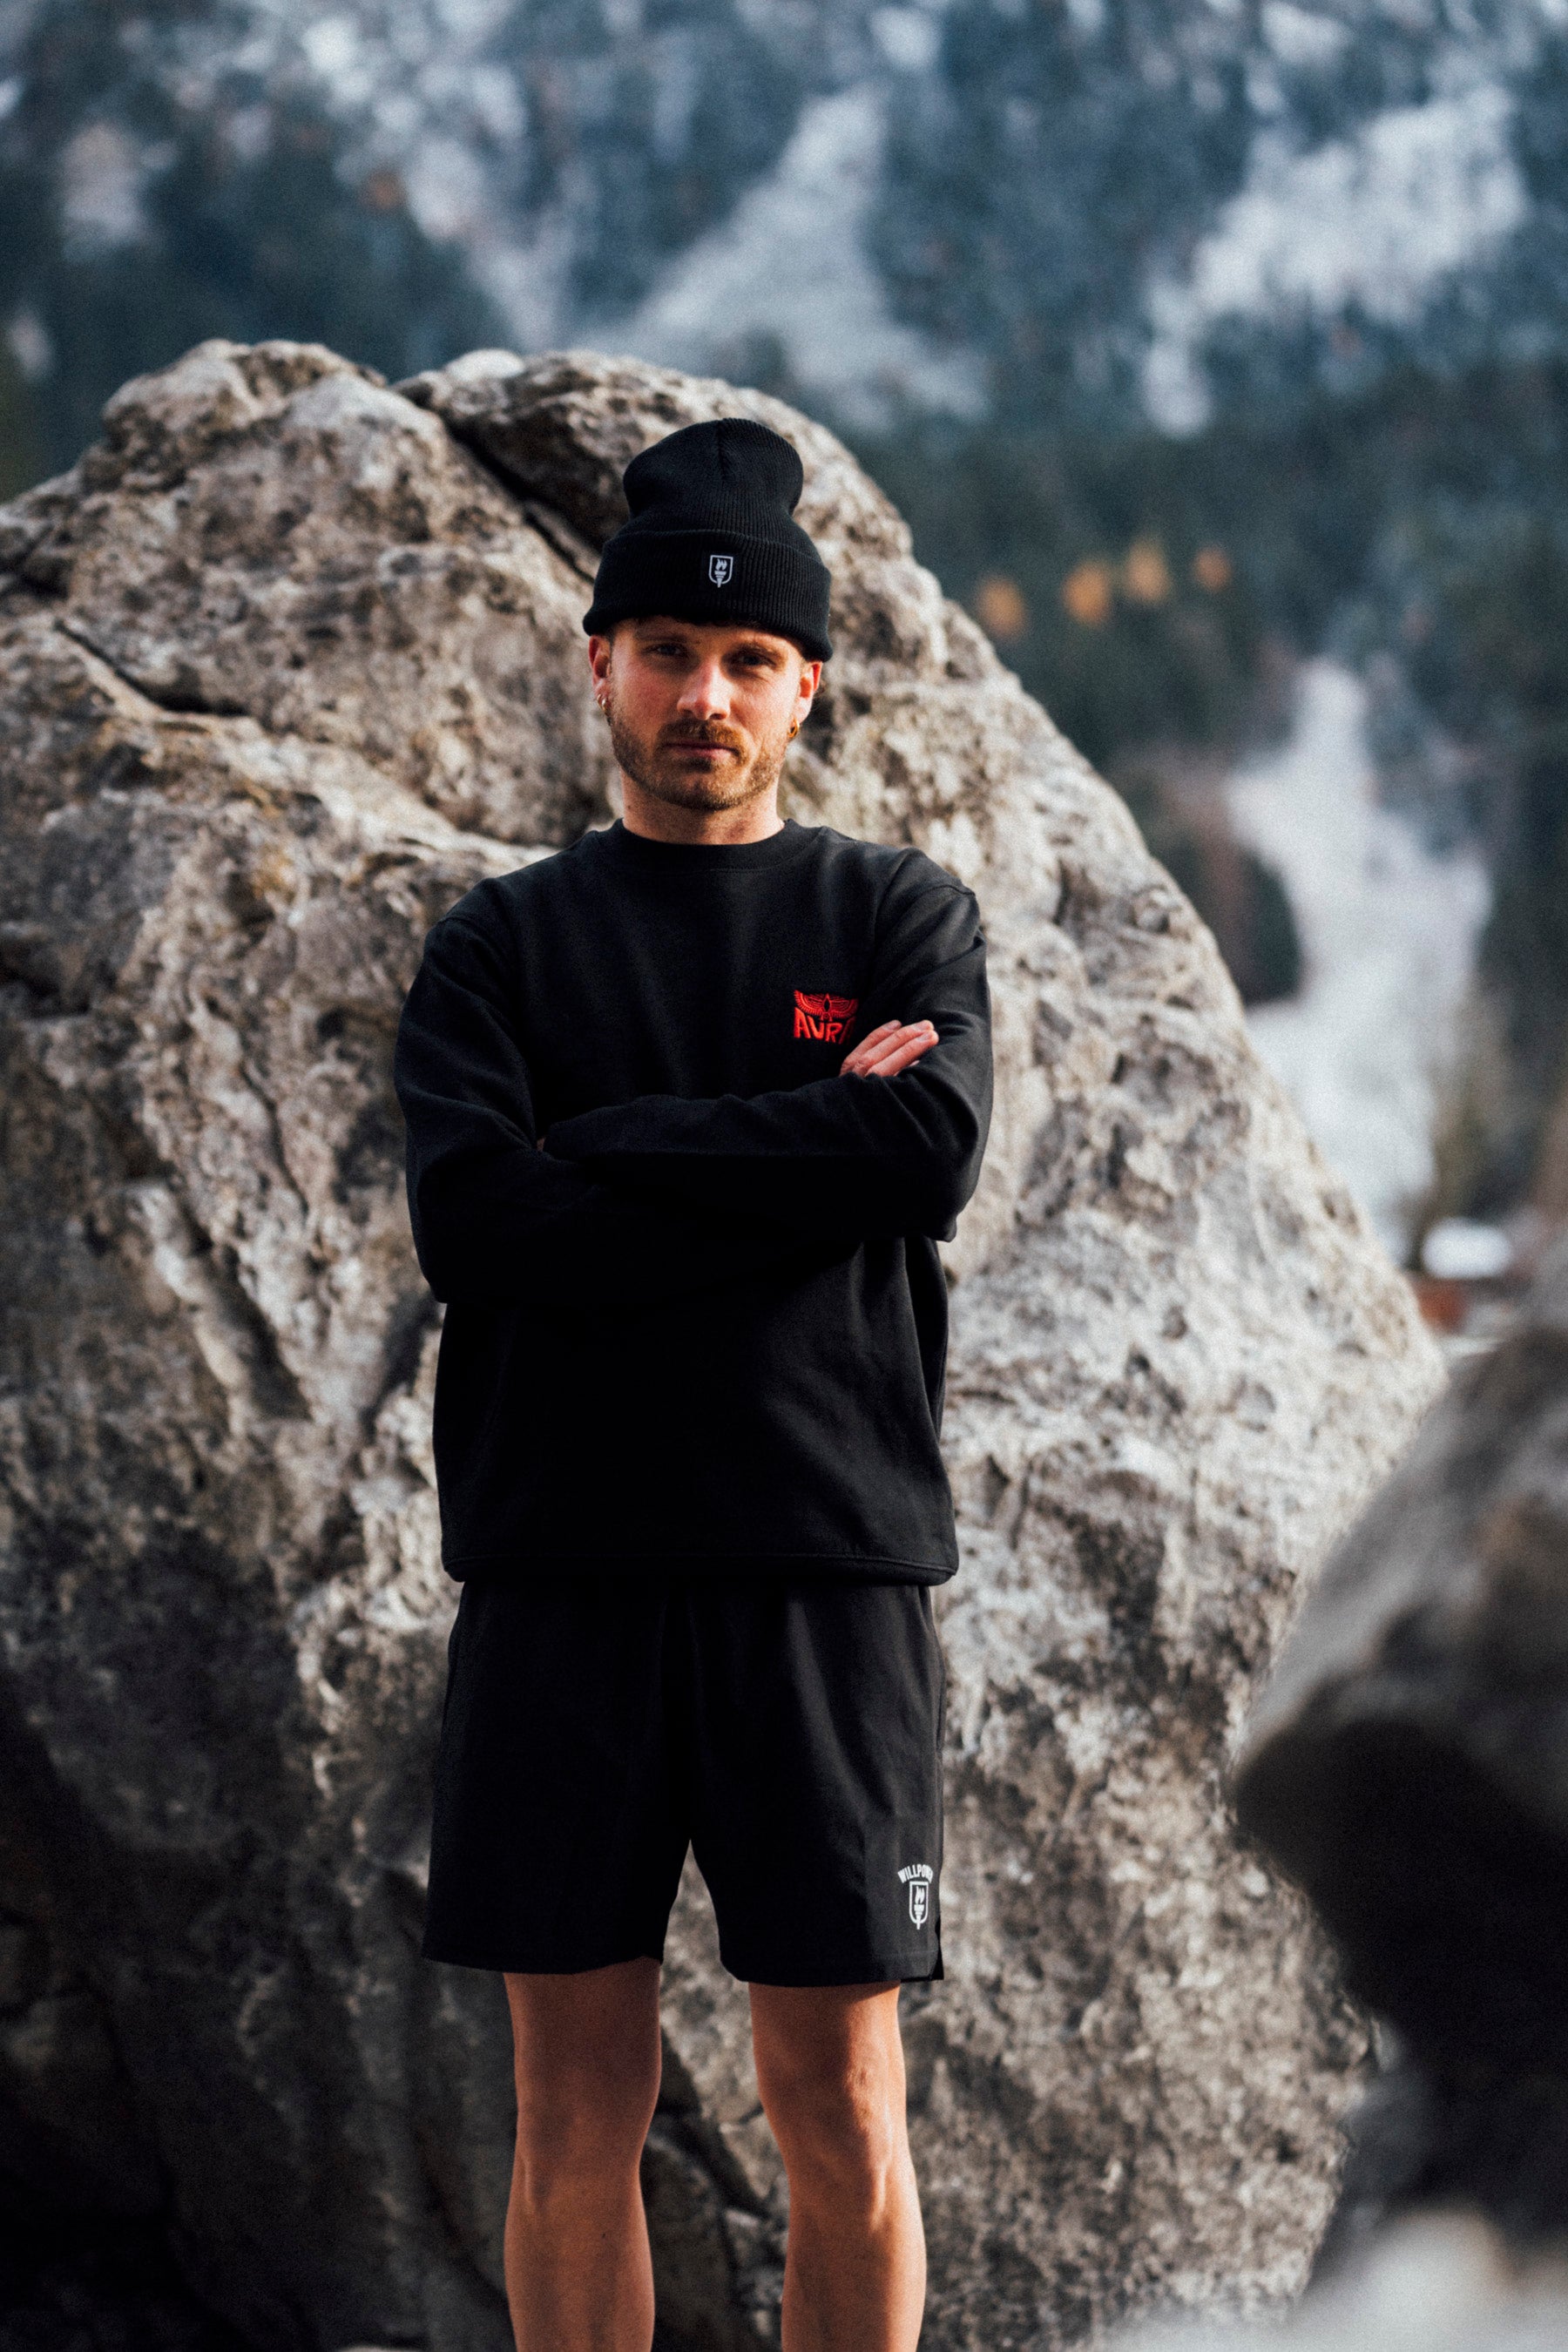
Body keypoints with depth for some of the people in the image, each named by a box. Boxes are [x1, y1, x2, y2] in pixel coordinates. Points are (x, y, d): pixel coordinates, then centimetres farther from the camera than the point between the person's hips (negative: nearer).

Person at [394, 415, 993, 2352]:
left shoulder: (899, 916, 9)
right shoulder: (503, 939, 10)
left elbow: (929, 1153, -11)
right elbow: (471, 1222, -7)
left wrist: (607, 1144, -8)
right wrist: (798, 1164, -9)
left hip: (827, 1564, -1)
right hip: (562, 1572, 1)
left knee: (841, 2109, 1)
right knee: (580, 2104, 4)